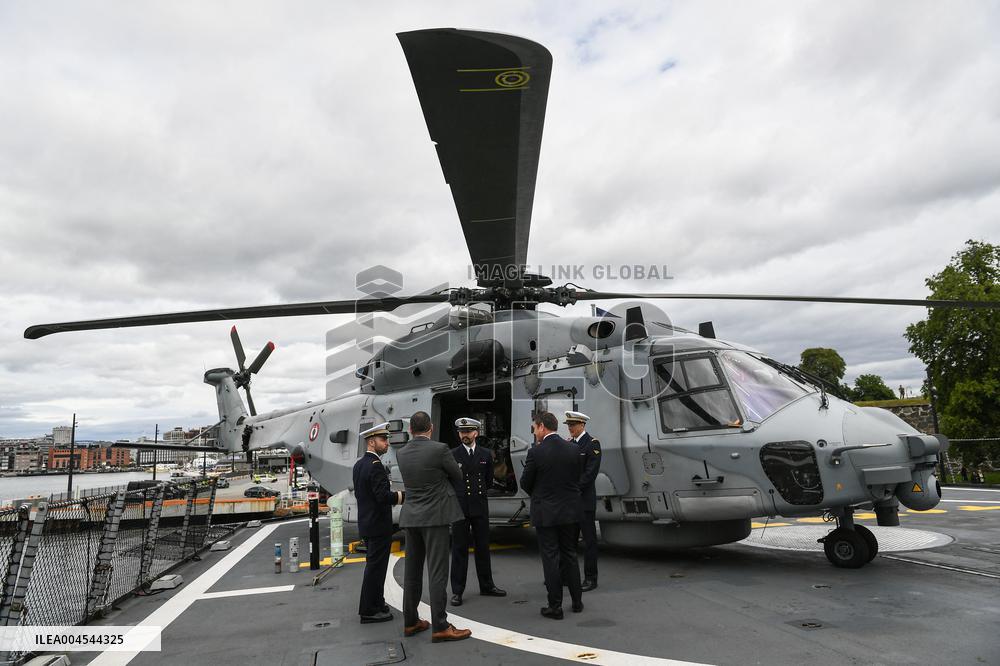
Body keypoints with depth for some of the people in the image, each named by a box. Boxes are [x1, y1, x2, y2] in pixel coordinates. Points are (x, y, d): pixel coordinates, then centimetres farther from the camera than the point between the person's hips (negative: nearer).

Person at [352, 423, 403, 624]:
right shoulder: (375, 466, -21)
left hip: (366, 523, 10)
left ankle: (376, 602, 32)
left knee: (373, 566, 20)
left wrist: (394, 495, 13)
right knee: (375, 567, 0)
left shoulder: (359, 464, 9)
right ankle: (369, 611, 9)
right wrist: (404, 496, -15)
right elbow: (383, 496, -27)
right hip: (378, 526, -10)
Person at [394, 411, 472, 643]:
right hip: (434, 516, -6)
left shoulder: (401, 453, 3)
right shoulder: (439, 449, -14)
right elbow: (457, 476, 0)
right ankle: (440, 626, 0)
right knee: (437, 571, -3)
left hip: (411, 517, 6)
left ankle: (410, 621, 22)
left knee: (412, 570, 13)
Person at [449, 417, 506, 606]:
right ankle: (457, 590, 9)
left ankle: (486, 585, 24)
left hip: (480, 507, 3)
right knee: (459, 548, 1)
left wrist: (478, 492, 9)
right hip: (459, 507, -3)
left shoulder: (486, 454, 6)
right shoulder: (452, 455, -2)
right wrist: (459, 494, 3)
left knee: (483, 547, 12)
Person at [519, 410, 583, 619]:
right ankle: (577, 601, 25)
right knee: (570, 555, 16)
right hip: (570, 511, 5)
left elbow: (525, 483, -5)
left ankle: (555, 606, 9)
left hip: (546, 513, -4)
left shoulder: (536, 452, -14)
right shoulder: (573, 450, -1)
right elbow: (577, 479, 7)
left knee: (550, 558, 4)